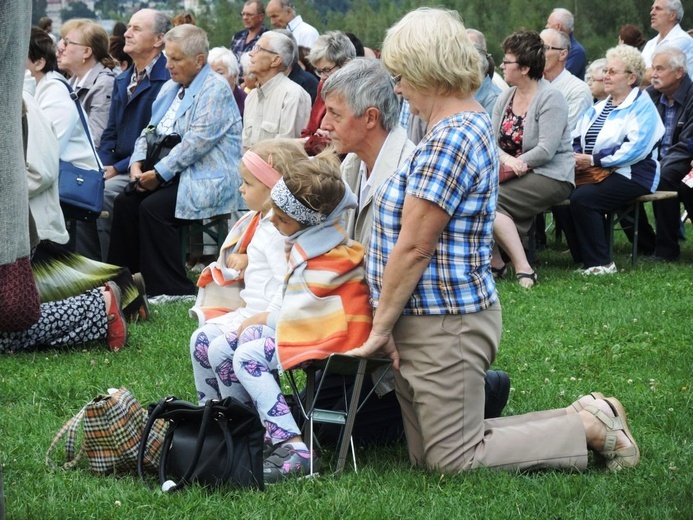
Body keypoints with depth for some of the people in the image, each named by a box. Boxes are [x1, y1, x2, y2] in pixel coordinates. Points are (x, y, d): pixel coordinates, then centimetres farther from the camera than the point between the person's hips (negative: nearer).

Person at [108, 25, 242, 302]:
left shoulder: (215, 89, -11)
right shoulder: (171, 88, 18)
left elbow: (197, 141, -20)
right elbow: (150, 131, 18)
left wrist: (159, 173, -19)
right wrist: (137, 163, -2)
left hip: (207, 179, -9)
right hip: (171, 174, 9)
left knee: (153, 207, -27)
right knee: (124, 202, -11)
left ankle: (173, 289, -21)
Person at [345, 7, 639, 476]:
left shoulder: (448, 141, -20)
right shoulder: (472, 123, 14)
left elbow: (413, 249, -21)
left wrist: (380, 327, -12)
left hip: (444, 326, -10)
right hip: (425, 324, 10)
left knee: (454, 462, -3)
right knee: (427, 457, 13)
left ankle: (591, 427, 3)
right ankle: (579, 419, 15)